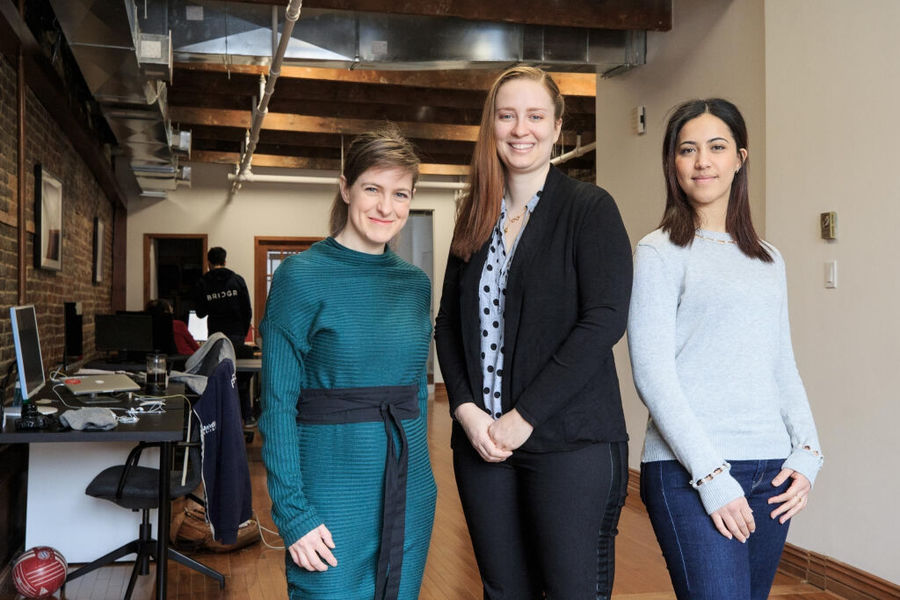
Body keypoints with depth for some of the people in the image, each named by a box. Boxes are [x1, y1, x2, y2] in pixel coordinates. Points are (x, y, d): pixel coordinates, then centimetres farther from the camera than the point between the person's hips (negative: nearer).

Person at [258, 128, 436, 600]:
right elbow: (278, 404, -11)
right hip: (332, 497, -5)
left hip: (410, 495, 5)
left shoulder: (416, 284, 7)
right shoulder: (302, 276, -9)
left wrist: (414, 470, 13)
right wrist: (293, 513, -14)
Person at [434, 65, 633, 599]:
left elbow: (604, 321, -13)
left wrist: (525, 417, -15)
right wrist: (467, 409, -4)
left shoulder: (590, 209, -3)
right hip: (481, 438, 5)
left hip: (569, 440, -4)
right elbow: (448, 323, 12)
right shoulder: (475, 219, 13)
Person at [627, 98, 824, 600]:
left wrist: (807, 453, 1)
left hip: (772, 470, 6)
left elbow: (783, 366, 15)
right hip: (688, 470, -5)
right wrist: (711, 474, -14)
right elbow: (652, 373, -9)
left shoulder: (769, 260, 15)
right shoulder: (660, 253, -3)